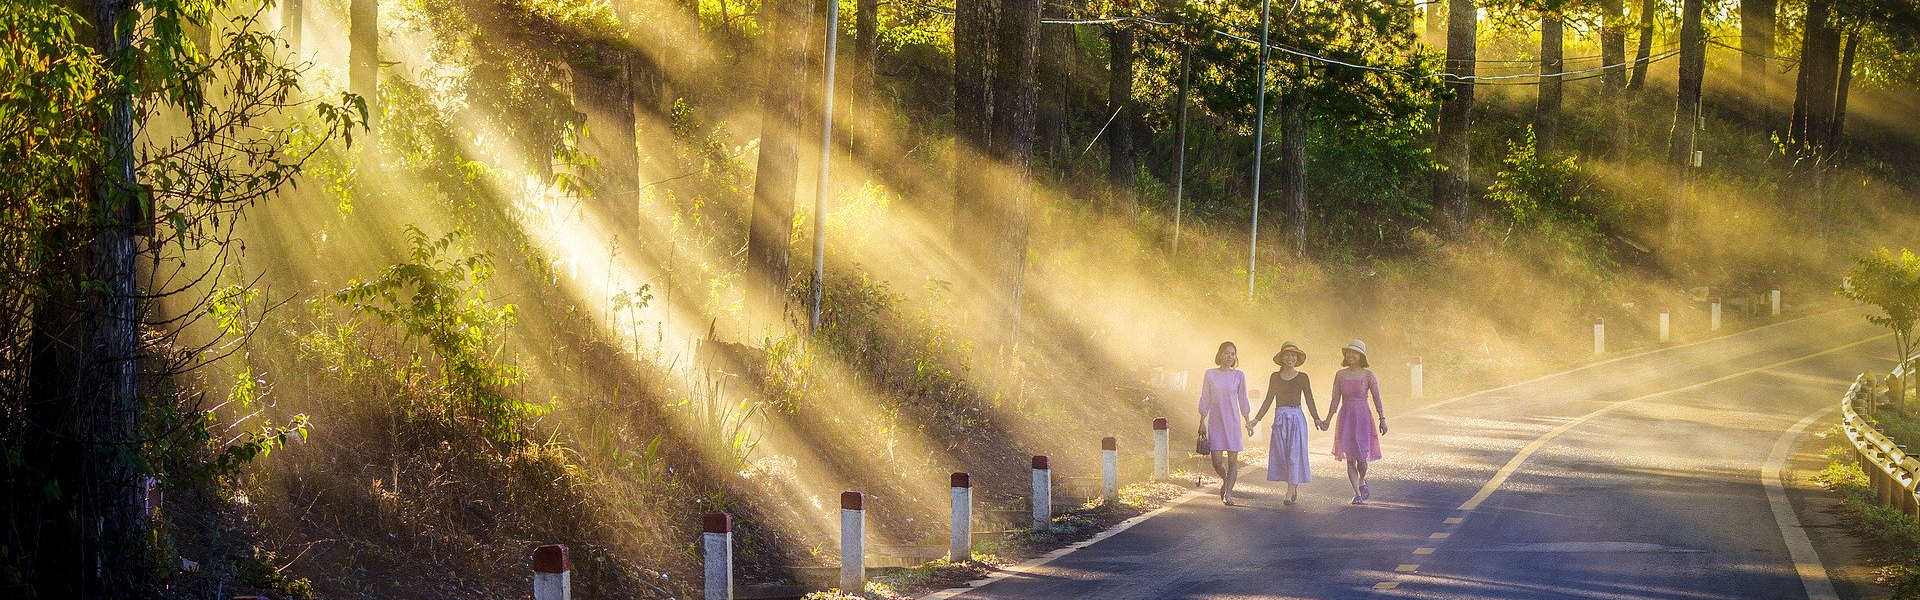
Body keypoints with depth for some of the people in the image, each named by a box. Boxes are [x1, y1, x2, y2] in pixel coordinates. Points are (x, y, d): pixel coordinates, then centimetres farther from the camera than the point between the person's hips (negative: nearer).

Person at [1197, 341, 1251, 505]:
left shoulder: (1238, 375, 2)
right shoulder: (1210, 374, 2)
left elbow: (1243, 400, 10)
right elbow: (1205, 400, 6)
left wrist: (1248, 422, 10)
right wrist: (1202, 422, 4)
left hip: (1233, 422, 0)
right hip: (1215, 422, 0)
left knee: (1233, 459, -3)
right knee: (1217, 461, -4)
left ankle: (1228, 493, 5)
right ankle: (1225, 480, 27)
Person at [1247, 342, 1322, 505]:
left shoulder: (1302, 378, 2)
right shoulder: (1275, 377, 8)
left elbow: (1310, 401, 3)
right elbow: (1268, 400, 14)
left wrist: (1317, 419, -10)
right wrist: (1256, 420, 11)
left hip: (1296, 418, -3)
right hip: (1279, 418, 3)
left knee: (1294, 453, -6)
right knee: (1281, 454, 2)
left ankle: (1290, 493, -6)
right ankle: (1296, 489, 16)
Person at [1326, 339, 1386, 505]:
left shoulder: (1368, 375, -3)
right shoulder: (1340, 375, 4)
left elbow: (1377, 399, -3)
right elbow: (1335, 400, 9)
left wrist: (1382, 419, -11)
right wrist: (1327, 421, 7)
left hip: (1363, 419, -2)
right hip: (1345, 419, 2)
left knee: (1362, 458, -6)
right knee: (1350, 459, -1)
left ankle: (1362, 482, 27)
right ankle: (1357, 494, 5)